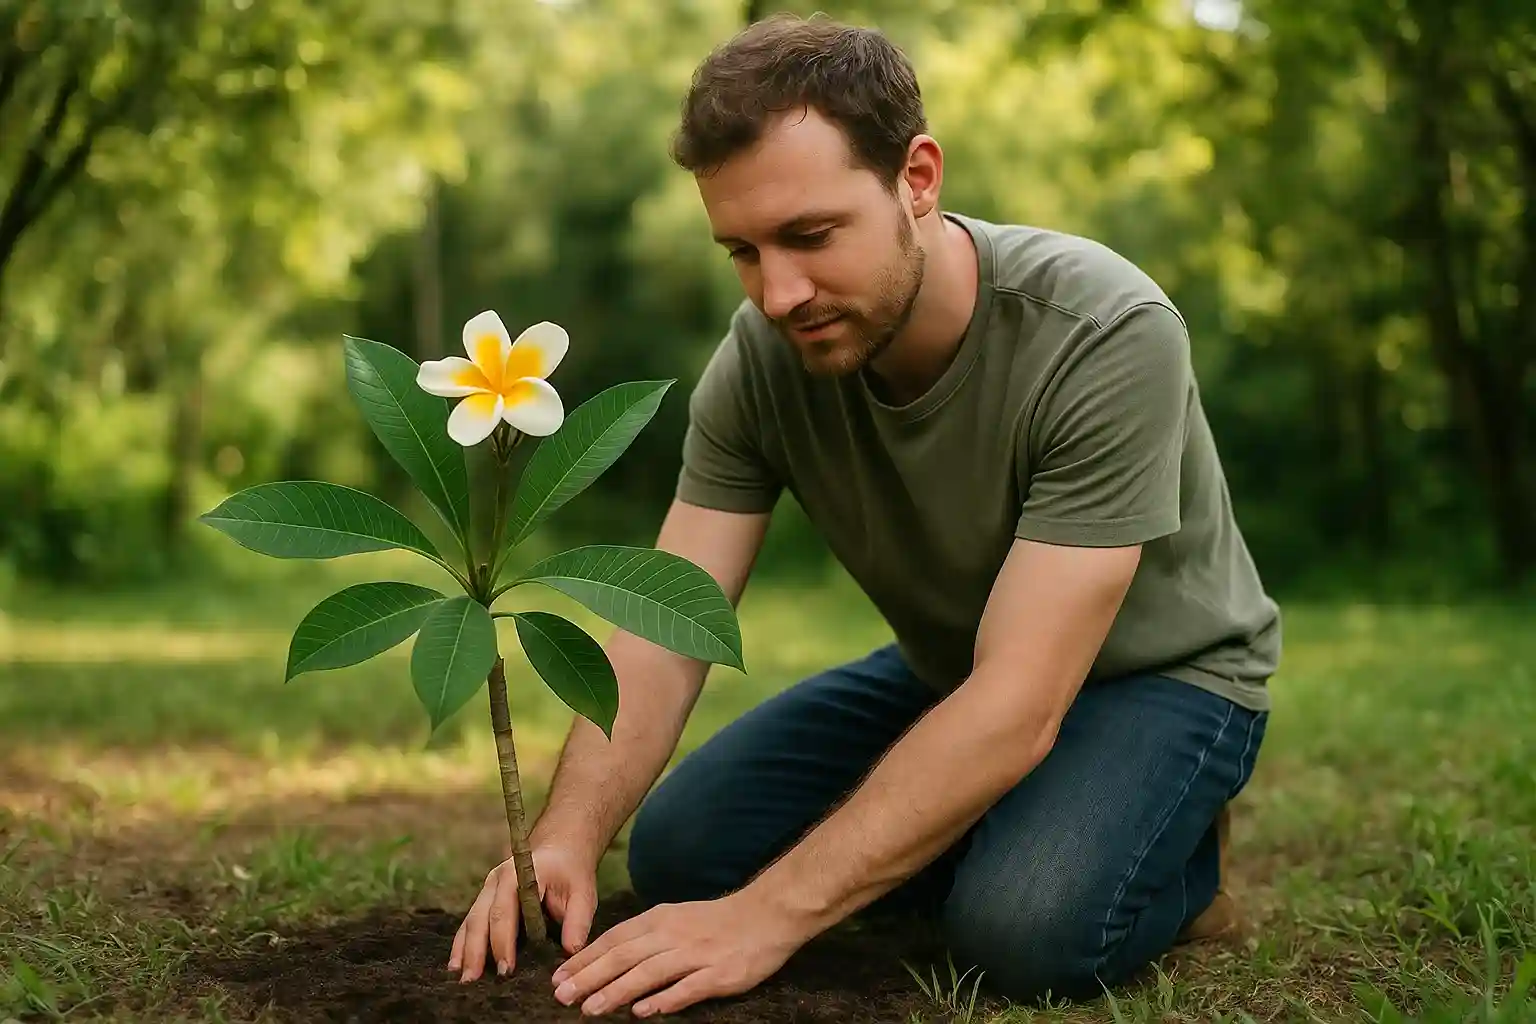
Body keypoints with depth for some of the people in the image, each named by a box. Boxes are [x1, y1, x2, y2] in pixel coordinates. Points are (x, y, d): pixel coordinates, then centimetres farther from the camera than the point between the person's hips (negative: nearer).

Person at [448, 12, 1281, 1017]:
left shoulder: (1106, 336, -34)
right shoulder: (762, 358, -18)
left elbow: (1018, 709, -38)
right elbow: (667, 625, -20)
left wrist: (767, 914, -44)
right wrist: (567, 836, -39)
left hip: (1157, 670, -5)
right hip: (948, 670, 5)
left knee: (1026, 929, -33)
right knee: (677, 849, -8)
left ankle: (1179, 863, 1)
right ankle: (992, 838, 10)